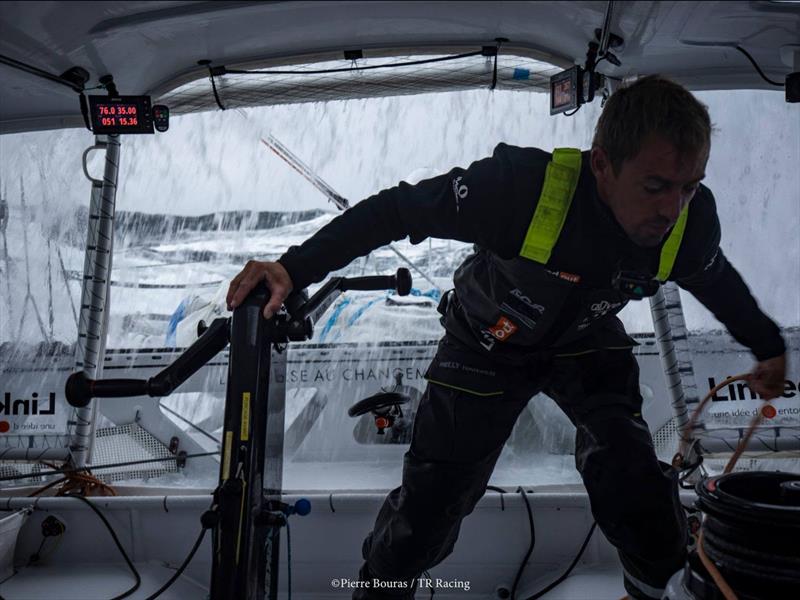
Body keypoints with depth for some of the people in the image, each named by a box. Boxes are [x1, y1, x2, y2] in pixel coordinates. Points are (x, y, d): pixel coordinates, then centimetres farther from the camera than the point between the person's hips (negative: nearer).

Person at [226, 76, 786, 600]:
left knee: (635, 484, -12)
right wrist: (294, 268, -34)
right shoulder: (525, 185, -39)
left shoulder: (692, 220, -22)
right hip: (487, 345, -3)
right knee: (434, 494, 1)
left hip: (585, 345, 3)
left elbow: (717, 280, 3)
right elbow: (397, 210, -29)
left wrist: (769, 345, 19)